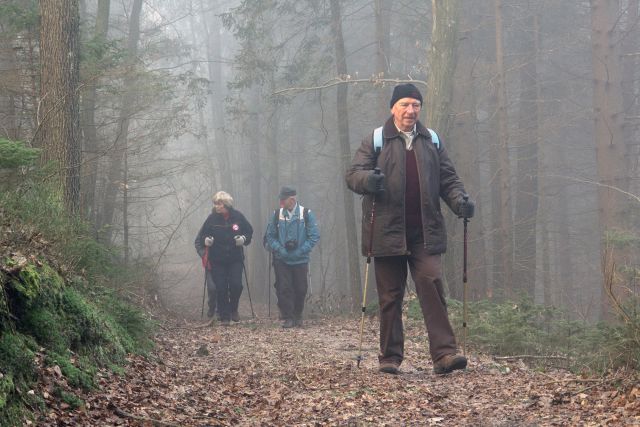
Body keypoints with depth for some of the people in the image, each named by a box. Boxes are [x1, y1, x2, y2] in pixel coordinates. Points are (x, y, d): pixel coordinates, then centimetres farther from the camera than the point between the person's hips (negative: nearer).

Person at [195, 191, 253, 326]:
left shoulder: (237, 216, -3)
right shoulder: (212, 218, -4)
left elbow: (249, 231, 8)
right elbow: (202, 235, 4)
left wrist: (244, 238, -11)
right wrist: (206, 240, -17)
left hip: (235, 259, 0)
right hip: (217, 260, 0)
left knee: (236, 285, -9)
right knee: (221, 288, -2)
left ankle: (233, 309, 17)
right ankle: (224, 317, 8)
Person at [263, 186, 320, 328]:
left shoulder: (306, 214, -4)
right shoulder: (276, 214, 1)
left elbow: (314, 236, -5)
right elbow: (269, 236, 5)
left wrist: (300, 251, -13)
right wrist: (279, 249, -11)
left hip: (300, 260, 0)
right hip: (281, 260, 1)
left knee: (300, 289, 7)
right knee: (284, 289, -4)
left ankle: (297, 316, 24)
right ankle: (287, 318, 2)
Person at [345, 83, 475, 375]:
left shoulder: (432, 141, 14)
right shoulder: (376, 141, 6)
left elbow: (448, 178, 16)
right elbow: (352, 175, 0)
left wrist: (459, 200, -5)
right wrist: (368, 179, -24)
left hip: (425, 233, 1)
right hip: (387, 232, -1)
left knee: (432, 286, -11)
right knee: (390, 296, 4)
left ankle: (444, 353, -14)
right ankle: (390, 357, 12)